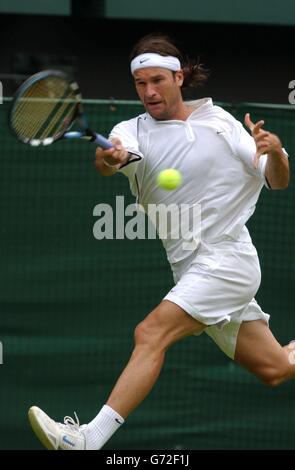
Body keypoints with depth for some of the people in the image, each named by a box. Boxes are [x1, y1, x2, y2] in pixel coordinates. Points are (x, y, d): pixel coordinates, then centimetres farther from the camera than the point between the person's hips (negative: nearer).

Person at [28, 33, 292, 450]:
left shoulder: (221, 123, -2)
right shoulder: (132, 132, 2)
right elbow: (112, 159, -22)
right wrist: (107, 160, -46)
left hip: (226, 259, -5)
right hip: (191, 270, 5)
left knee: (151, 333, -24)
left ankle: (91, 438, -32)